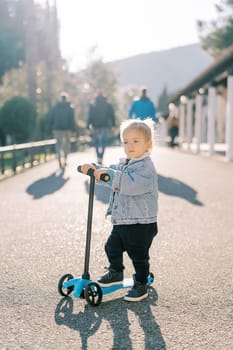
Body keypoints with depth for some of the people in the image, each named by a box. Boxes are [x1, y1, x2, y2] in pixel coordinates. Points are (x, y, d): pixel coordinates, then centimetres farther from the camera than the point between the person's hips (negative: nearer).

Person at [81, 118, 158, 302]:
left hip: (141, 223, -9)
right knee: (112, 246, 19)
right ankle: (116, 273, 41)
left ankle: (141, 285, 19)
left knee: (139, 255, 4)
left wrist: (110, 174, -39)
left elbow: (132, 184, -33)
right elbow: (111, 174, 16)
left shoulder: (146, 167, -18)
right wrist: (96, 169, -3)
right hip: (121, 221, 9)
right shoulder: (124, 163, 13)